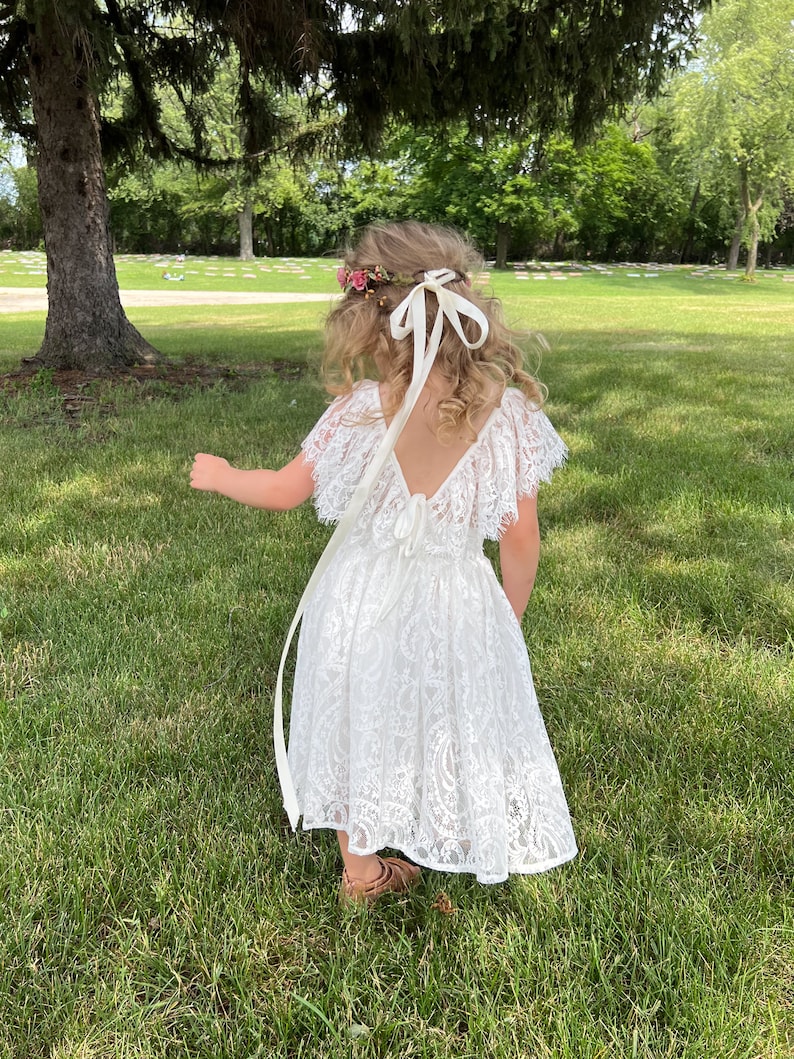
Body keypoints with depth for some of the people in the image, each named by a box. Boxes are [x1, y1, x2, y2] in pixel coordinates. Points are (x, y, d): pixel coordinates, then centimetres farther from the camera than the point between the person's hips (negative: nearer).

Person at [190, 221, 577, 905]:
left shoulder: (359, 411, -18)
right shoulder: (508, 412, -16)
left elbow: (285, 492, -5)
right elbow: (522, 539, -10)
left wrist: (220, 476, 16)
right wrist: (511, 618, 8)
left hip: (362, 598, 1)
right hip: (455, 605, 0)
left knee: (361, 725, 21)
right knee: (454, 720, 21)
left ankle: (362, 869, 41)